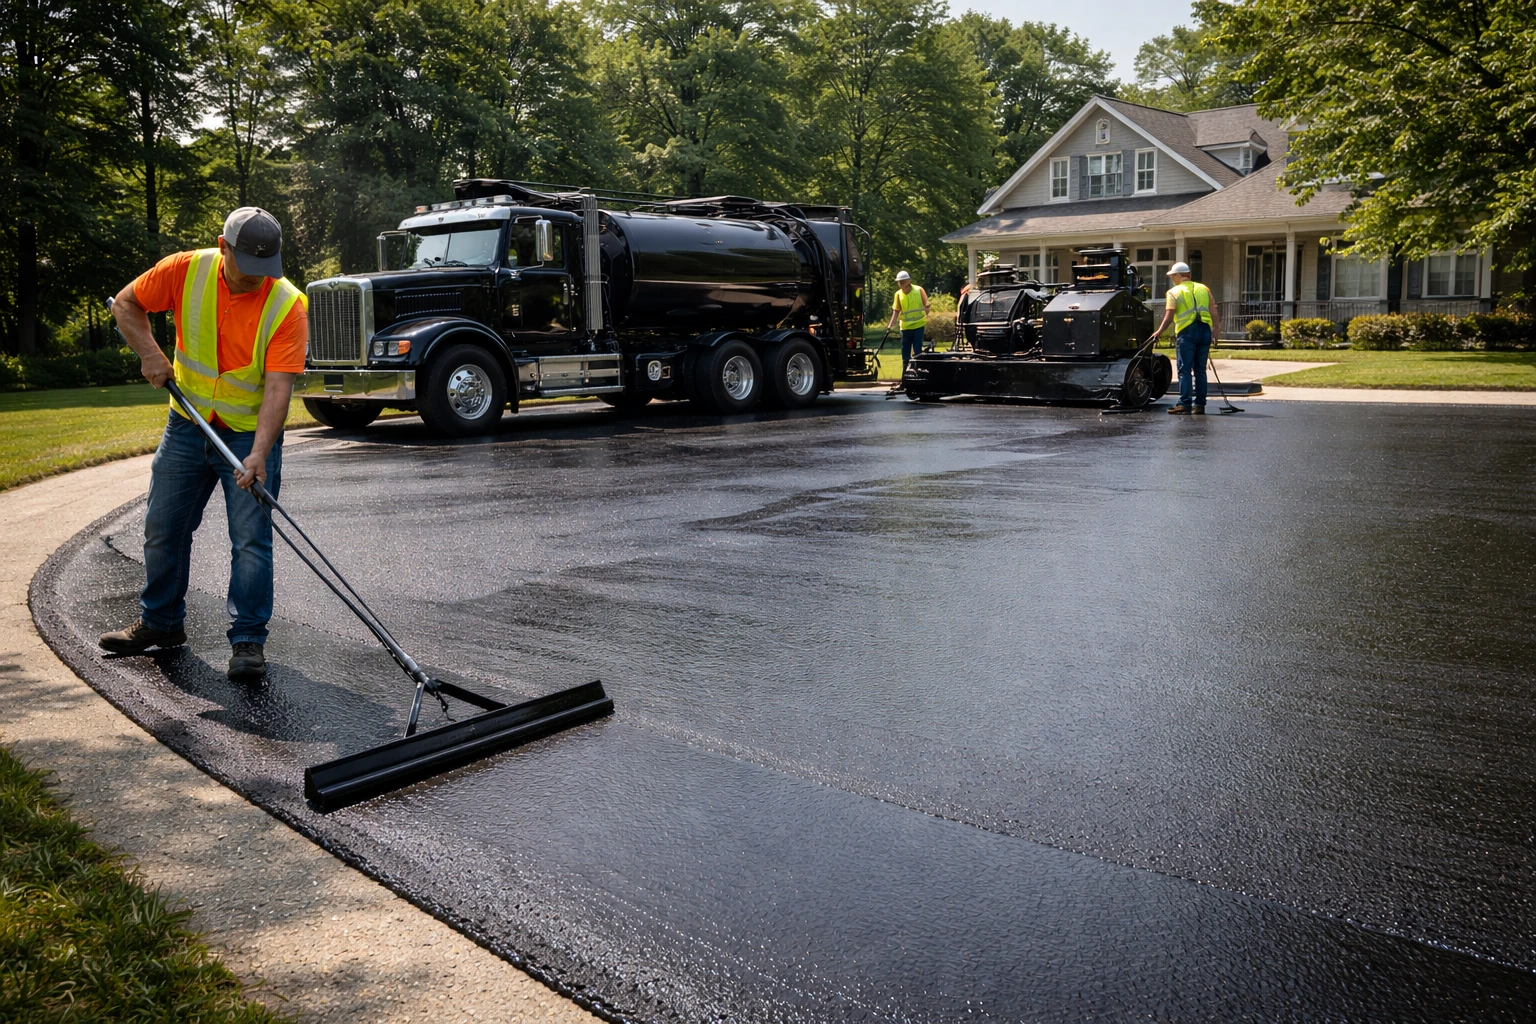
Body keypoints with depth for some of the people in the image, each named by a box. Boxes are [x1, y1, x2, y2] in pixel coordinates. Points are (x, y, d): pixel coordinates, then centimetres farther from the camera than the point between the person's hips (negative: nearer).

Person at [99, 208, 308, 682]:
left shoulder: (287, 306, -21)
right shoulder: (185, 270, -11)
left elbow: (278, 386, -26)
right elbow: (126, 304, 6)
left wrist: (259, 453, -35)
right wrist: (150, 353, -10)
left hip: (251, 433, -4)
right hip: (188, 425, 4)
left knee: (251, 539, -7)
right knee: (163, 527, 13)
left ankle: (248, 641, 2)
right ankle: (160, 622, 30)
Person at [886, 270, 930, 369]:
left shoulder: (919, 290, -7)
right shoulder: (898, 294, 0)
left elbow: (926, 305, 2)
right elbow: (896, 310, 1)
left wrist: (927, 317, -3)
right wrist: (891, 324, -9)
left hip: (919, 325, -3)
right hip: (905, 326, 3)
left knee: (917, 350, -4)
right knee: (905, 351, 7)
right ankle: (905, 372, 17)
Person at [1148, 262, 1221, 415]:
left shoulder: (1174, 292, 3)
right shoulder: (1204, 289, 17)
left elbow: (1169, 316, -5)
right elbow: (1213, 312, 9)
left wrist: (1159, 332, 2)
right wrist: (1215, 329, 11)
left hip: (1187, 332, -5)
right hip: (1205, 330, 5)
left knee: (1184, 370, -4)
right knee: (1200, 370, 10)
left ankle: (1185, 404, -10)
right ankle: (1199, 404, 11)